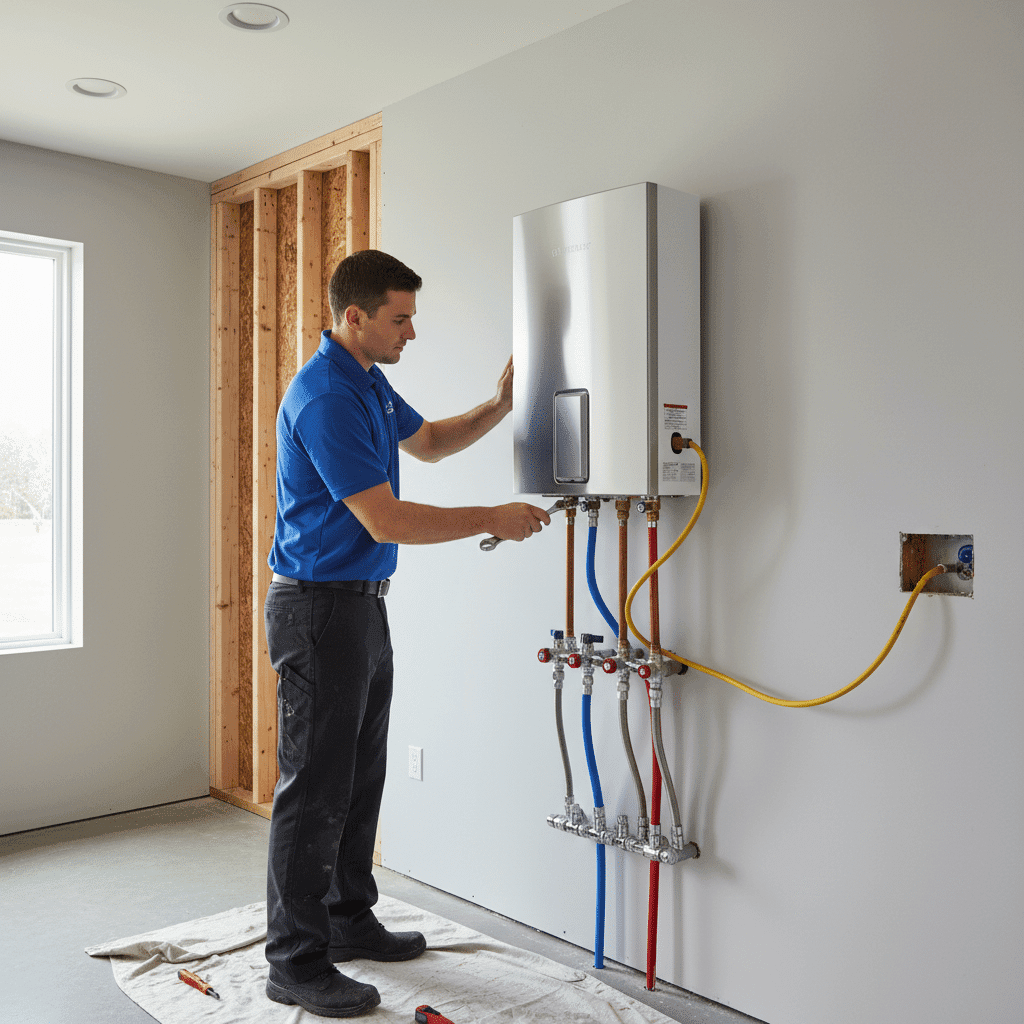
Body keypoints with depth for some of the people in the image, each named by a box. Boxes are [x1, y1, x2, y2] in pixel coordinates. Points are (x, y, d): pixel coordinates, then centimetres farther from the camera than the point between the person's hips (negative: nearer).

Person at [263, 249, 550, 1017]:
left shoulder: (371, 383, 11)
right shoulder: (324, 398, -21)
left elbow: (427, 442, 26)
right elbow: (385, 520, -23)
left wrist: (501, 406, 11)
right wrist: (493, 521, -15)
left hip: (363, 606, 10)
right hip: (319, 609, -10)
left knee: (360, 779, 17)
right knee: (315, 788, -1)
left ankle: (349, 919, 32)